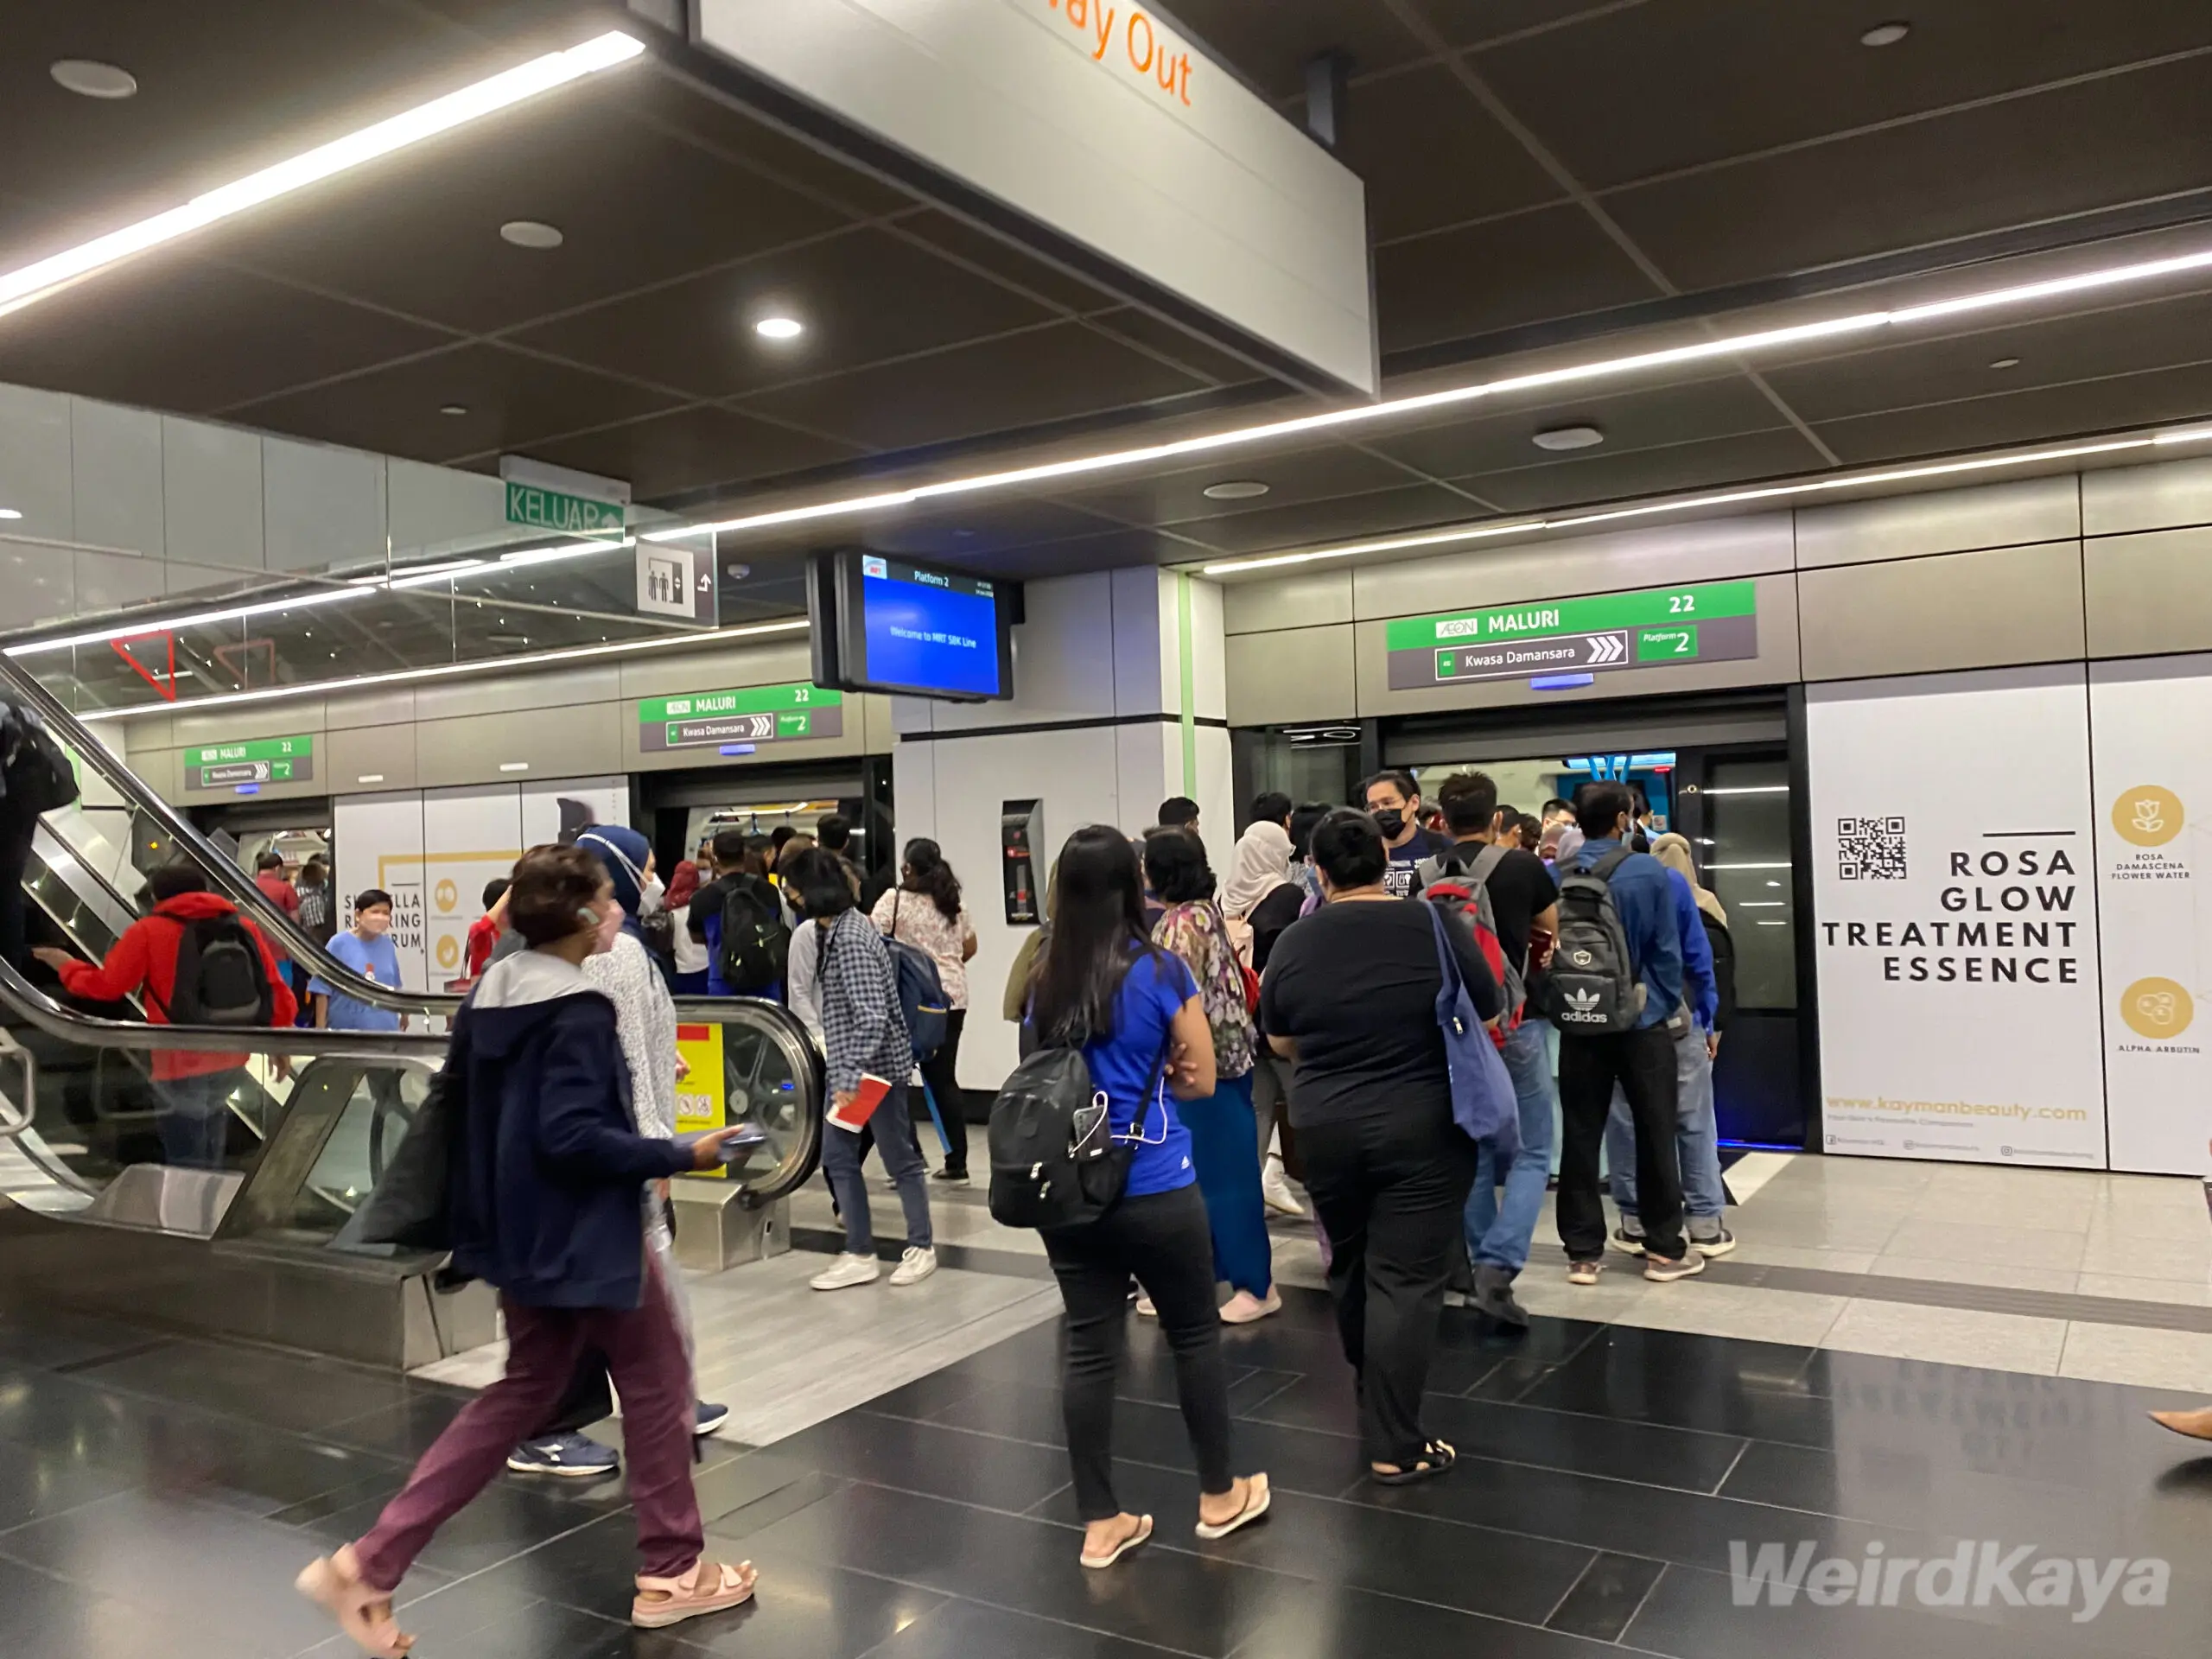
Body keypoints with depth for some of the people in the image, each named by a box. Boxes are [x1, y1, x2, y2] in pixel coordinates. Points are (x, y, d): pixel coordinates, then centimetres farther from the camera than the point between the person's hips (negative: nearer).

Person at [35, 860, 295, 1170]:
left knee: (187, 1166, 1)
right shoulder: (244, 927, 4)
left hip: (180, 1066, -5)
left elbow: (107, 986, -5)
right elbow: (275, 992, 4)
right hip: (231, 1062, 5)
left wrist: (67, 967, 15)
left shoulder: (148, 930, -7)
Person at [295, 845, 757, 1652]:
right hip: (585, 1232, -9)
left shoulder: (489, 992, 4)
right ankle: (672, 1571, 24)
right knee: (657, 1381, 10)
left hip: (523, 1230, 9)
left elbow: (456, 1098, 13)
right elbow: (571, 1134, -27)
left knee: (522, 1393, 20)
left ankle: (369, 1565, 16)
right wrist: (679, 1155, -19)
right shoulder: (580, 1009, -22)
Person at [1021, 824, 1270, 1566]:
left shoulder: (1042, 978, 2)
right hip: (1154, 1188, -4)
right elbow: (1200, 1080, -1)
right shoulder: (1162, 972, -10)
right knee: (1195, 1336, 14)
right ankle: (1219, 1497, 29)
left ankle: (1101, 1524, 18)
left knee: (1089, 1349, 9)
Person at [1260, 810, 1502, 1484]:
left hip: (1324, 1127, 3)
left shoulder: (1292, 944, -4)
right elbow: (1490, 1020, 2)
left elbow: (1281, 1043, 8)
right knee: (1406, 1280, 1)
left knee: (1350, 1263, 21)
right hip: (1423, 1128, -3)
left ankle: (1372, 1393, 40)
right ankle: (1394, 1447, 3)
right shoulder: (1436, 929, -10)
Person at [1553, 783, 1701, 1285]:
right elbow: (1666, 949, -7)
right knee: (1655, 1134, 10)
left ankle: (1583, 1252, 11)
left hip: (1578, 1022, 2)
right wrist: (1670, 1006, 5)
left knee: (1580, 1136, 7)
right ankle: (1664, 1249, 18)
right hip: (1642, 1019, -2)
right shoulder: (1649, 872, -10)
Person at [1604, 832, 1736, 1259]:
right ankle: (1706, 1224, 8)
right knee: (1694, 1122, 6)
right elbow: (1698, 957, -4)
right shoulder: (1671, 884, -5)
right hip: (1679, 1020, -1)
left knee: (1626, 1122, 7)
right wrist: (1710, 1020, 2)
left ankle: (1635, 1222, 9)